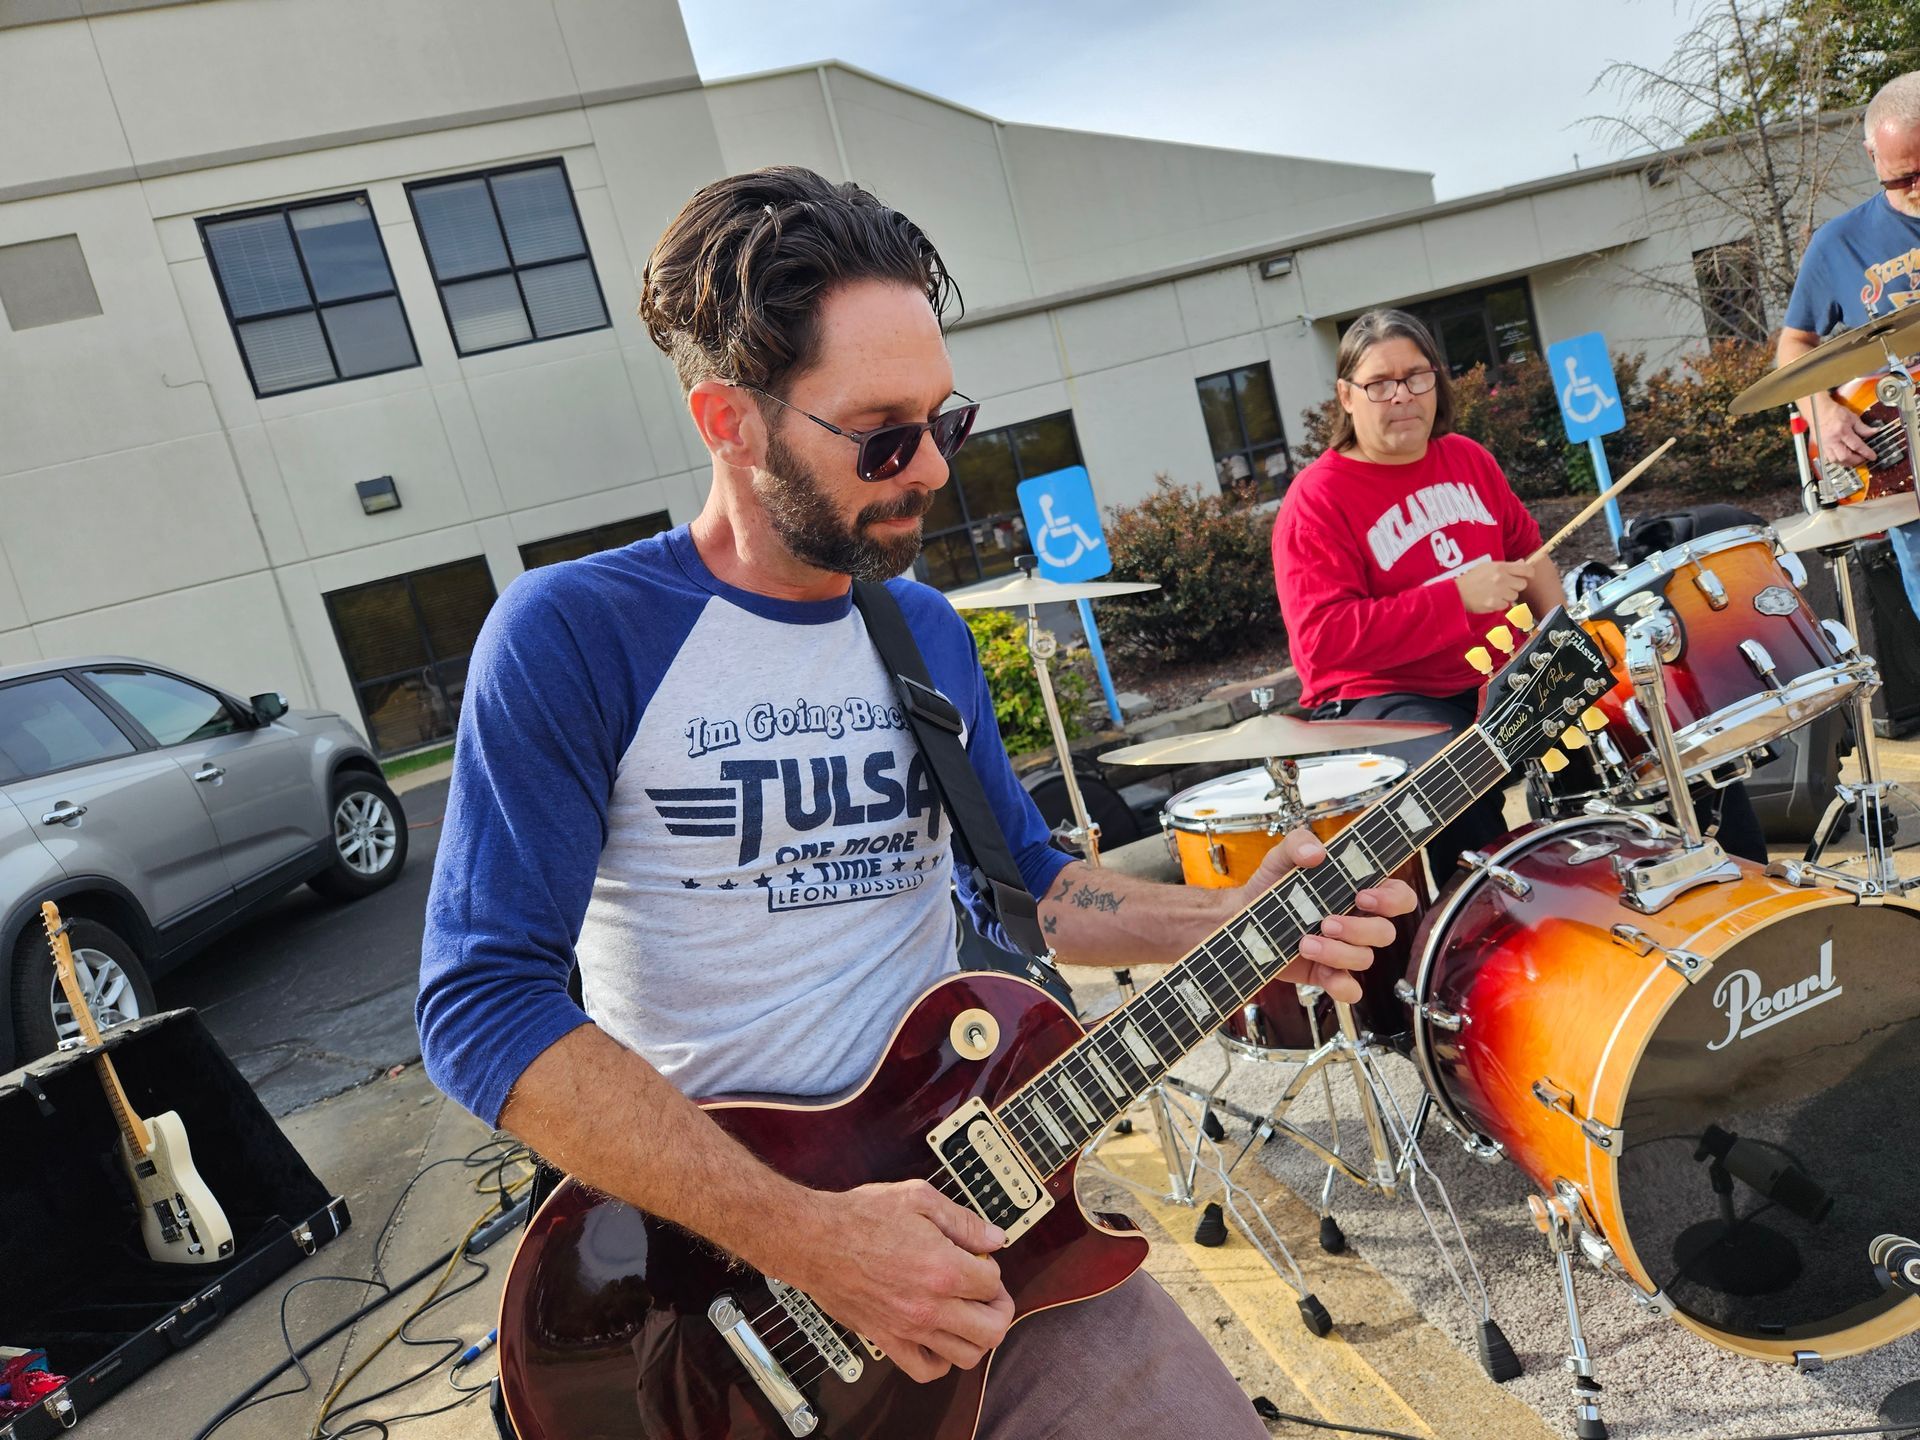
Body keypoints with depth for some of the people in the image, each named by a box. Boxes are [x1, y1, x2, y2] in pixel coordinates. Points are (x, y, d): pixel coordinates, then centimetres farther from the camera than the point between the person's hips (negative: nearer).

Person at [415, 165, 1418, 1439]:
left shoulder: (926, 631, 6)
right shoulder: (575, 636, -13)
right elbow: (485, 1002, -18)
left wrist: (1226, 926, -3)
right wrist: (801, 1234, -23)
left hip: (964, 1207, 5)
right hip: (716, 1253, -4)